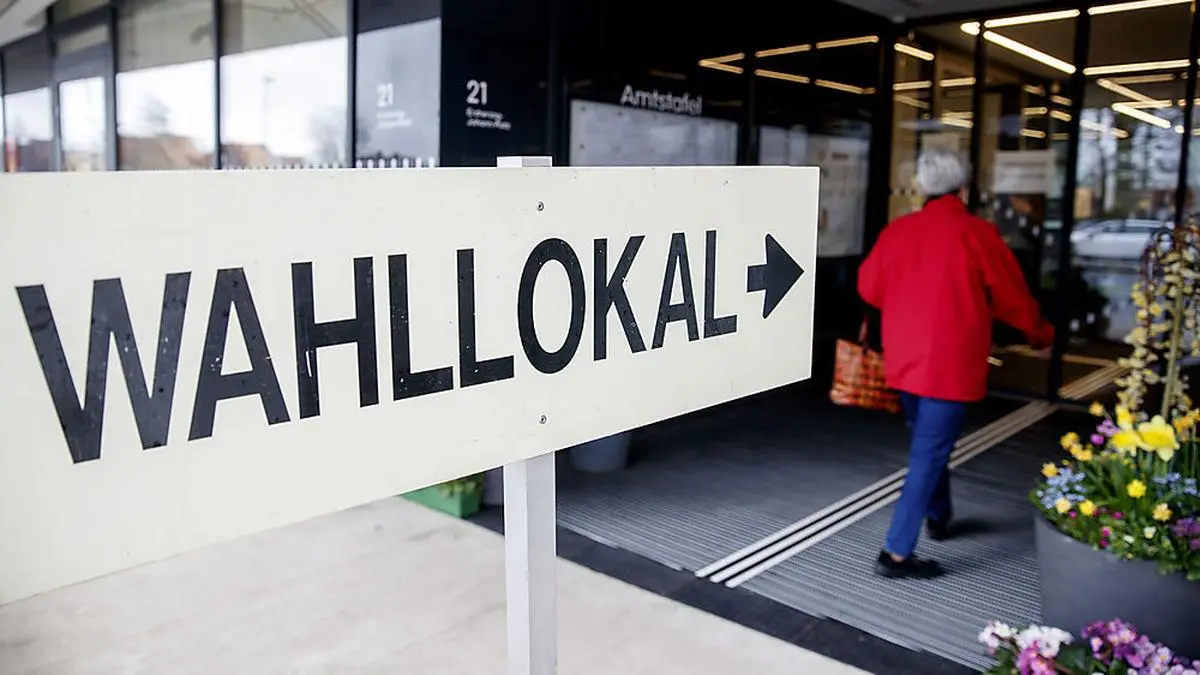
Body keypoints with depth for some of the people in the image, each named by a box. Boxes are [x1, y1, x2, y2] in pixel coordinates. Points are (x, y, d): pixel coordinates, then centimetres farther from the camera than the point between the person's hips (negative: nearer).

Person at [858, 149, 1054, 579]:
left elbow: (869, 287, 12)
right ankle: (897, 553, -1)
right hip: (950, 364, -6)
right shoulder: (977, 233, -10)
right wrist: (1041, 335, 17)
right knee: (929, 453, -1)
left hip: (904, 359, 6)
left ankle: (938, 517, 44)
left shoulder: (897, 230, 2)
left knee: (926, 443, 24)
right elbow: (1012, 297, -1)